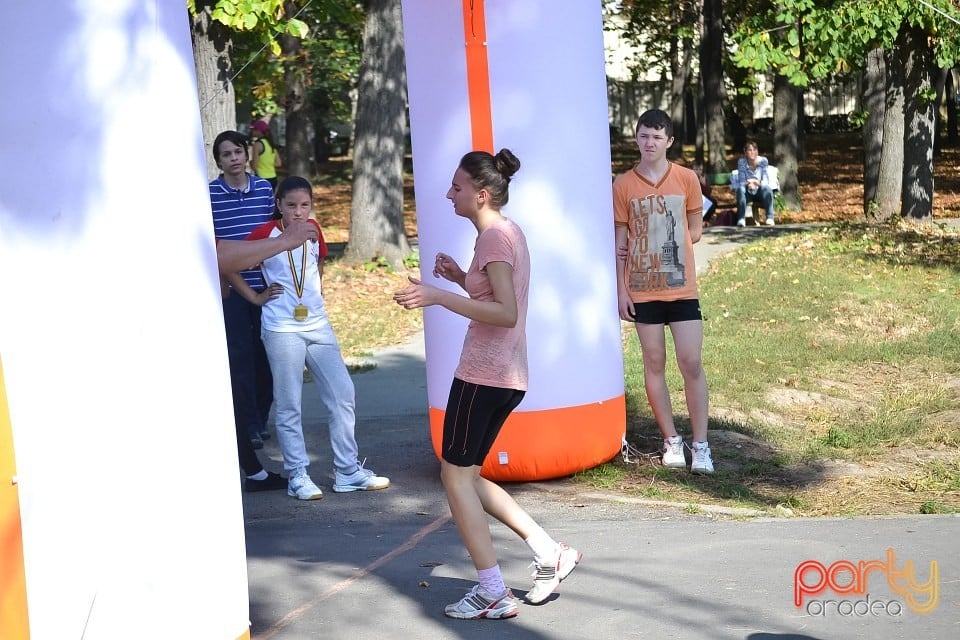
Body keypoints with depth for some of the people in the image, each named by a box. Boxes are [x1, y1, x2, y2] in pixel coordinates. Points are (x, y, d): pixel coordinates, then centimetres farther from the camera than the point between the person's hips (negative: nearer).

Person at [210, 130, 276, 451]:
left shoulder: (264, 189, 5)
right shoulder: (208, 194, -4)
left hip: (264, 284, 3)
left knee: (265, 353, 8)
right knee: (240, 356, -1)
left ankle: (261, 418, 23)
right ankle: (249, 426, 5)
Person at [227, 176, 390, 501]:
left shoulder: (313, 229, 6)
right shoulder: (265, 234, -9)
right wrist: (255, 297, -5)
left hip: (318, 324, 5)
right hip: (282, 330, -5)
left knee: (342, 393, 4)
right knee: (289, 405, 2)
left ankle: (347, 470, 14)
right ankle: (297, 474, 13)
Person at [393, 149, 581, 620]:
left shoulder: (494, 237, -14)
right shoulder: (509, 232, 16)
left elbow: (506, 314, -23)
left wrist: (438, 296, -25)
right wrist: (462, 278, 13)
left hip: (483, 374, -10)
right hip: (507, 375, 10)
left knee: (455, 476, -1)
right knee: (465, 475, 17)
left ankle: (493, 594, 4)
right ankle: (549, 552, 17)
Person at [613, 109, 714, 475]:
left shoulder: (687, 179, 0)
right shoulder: (623, 185, 0)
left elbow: (695, 231, 8)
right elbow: (621, 242, 2)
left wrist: (667, 243, -4)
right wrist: (621, 290, -2)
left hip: (682, 288, 0)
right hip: (642, 290, 1)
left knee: (691, 364, -3)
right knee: (654, 364, 6)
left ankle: (701, 444, 4)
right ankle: (671, 440, 17)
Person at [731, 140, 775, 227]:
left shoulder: (763, 161, -9)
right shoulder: (741, 162, -7)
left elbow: (765, 181, -15)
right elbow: (741, 181, -13)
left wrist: (758, 183, -38)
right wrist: (747, 184, -37)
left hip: (760, 192, 0)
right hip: (747, 193, 0)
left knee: (767, 188, -33)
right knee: (740, 189, -32)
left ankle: (770, 217, -36)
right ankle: (741, 219, -41)